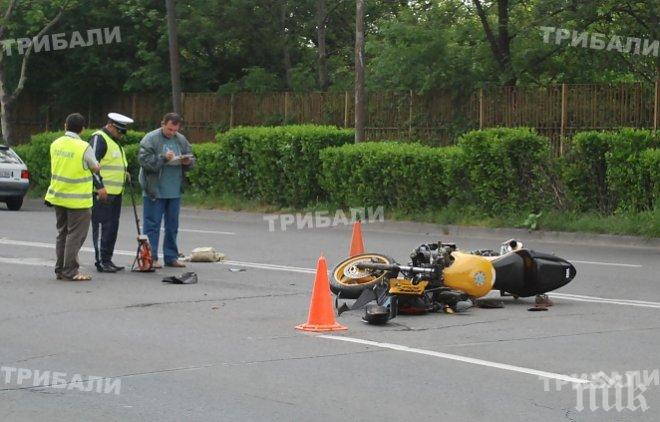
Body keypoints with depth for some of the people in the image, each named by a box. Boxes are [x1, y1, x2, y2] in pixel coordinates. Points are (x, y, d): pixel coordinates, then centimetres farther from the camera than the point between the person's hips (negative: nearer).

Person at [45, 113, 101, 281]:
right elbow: (96, 168, -4)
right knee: (75, 235, 0)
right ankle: (70, 271, 0)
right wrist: (94, 165, 17)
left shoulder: (55, 144, 1)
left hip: (58, 196, 6)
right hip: (78, 200, -6)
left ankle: (60, 269, 19)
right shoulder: (84, 148, -17)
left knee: (62, 234, 16)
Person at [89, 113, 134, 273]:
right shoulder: (99, 139, -11)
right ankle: (101, 262, -5)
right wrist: (100, 186, -22)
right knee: (102, 227, -7)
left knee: (112, 227, 12)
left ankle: (108, 260, 18)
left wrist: (124, 173, 14)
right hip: (103, 192, -10)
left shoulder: (115, 141, 20)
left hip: (116, 193, 10)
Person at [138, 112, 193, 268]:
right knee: (152, 225, -2)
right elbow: (143, 159, -15)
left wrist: (187, 162, -5)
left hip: (175, 191, 6)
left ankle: (171, 256, 19)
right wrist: (163, 158, -23)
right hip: (155, 190, -6)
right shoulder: (150, 139, -7)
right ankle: (151, 257, 2)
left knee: (172, 226, 11)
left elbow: (190, 158, 18)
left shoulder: (181, 140, 10)